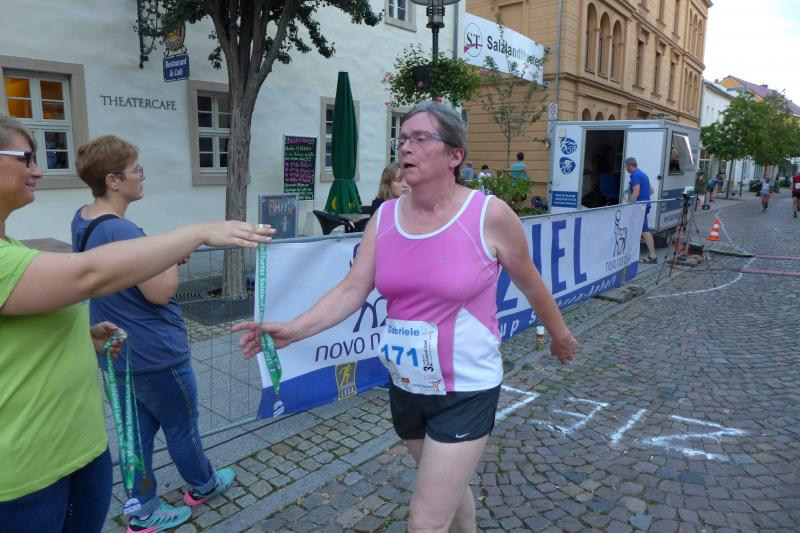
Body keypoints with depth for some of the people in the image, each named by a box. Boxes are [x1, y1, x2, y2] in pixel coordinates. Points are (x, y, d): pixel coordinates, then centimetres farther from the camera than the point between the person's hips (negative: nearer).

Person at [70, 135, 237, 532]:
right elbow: (161, 292, -25)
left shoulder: (82, 221, 3)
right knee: (182, 427, 14)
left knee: (138, 429, 19)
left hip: (120, 352, 9)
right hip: (155, 354, -8)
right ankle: (202, 486, 37)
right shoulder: (122, 231, -27)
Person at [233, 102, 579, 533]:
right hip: (405, 388, 5)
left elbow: (530, 282, -1)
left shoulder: (489, 215, -15)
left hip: (465, 392, -5)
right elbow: (351, 290, -9)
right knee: (450, 487, 28)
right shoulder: (384, 218, -3)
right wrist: (291, 330, -24)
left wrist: (559, 334, 14)